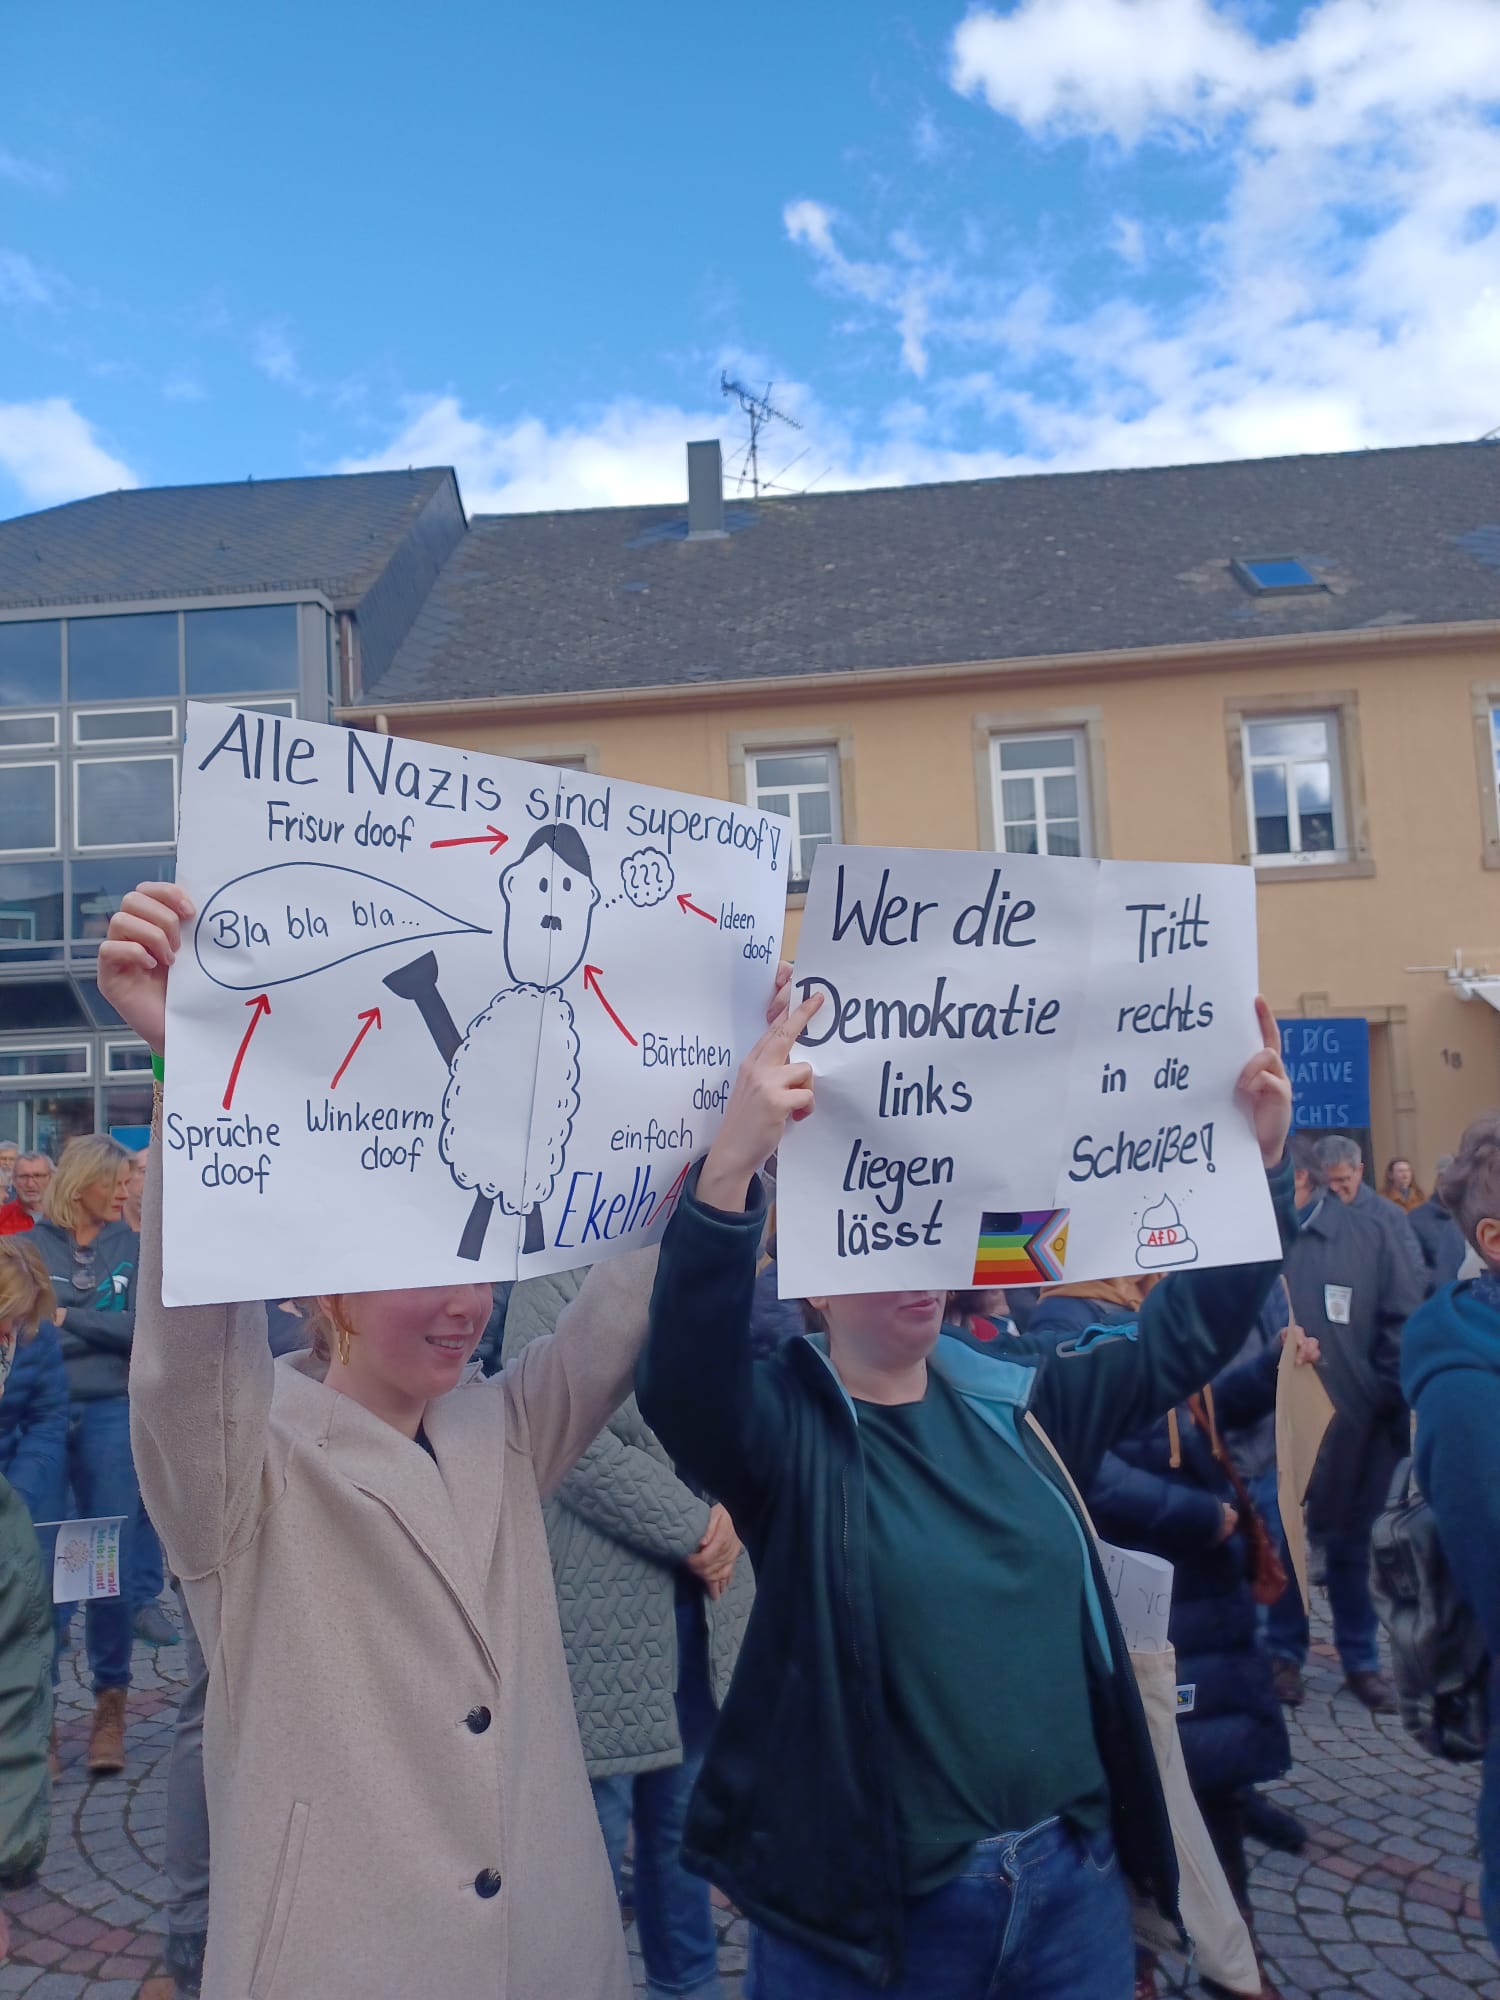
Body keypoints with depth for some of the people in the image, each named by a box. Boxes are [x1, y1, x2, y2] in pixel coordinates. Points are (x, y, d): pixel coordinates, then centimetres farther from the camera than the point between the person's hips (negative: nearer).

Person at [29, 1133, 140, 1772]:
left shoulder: (132, 1248, 5)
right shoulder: (31, 1244, 2)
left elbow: (143, 1326, -5)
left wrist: (69, 1318, -10)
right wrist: (105, 1330, -11)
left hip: (109, 1416, 1)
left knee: (111, 1562, 2)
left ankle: (110, 1703, 15)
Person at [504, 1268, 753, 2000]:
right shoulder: (556, 1285, -9)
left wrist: (730, 1510, -5)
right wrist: (691, 1526, -14)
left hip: (706, 1600, 6)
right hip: (598, 1605, -6)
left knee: (685, 1818, 19)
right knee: (594, 1824, 3)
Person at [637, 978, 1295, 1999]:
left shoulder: (1014, 1402, 2)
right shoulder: (784, 1428, -14)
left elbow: (1183, 1334, 7)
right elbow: (684, 1376, -34)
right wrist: (731, 1167, -49)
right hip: (869, 1909, -4)